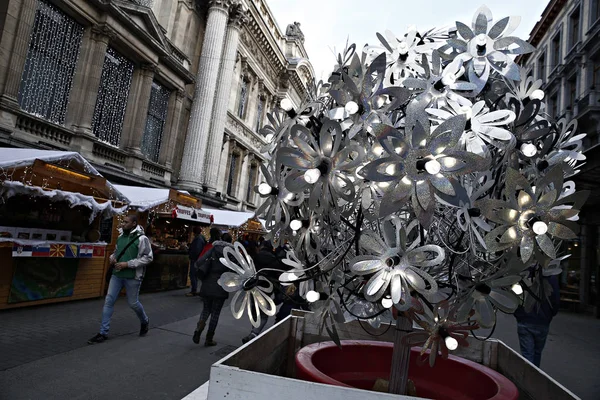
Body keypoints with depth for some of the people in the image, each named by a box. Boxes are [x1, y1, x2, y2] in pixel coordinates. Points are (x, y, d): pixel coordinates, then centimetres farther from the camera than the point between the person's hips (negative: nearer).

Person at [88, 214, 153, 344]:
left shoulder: (142, 238, -13)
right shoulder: (121, 236, 6)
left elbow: (148, 257, -16)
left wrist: (127, 264, -19)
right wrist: (112, 257, -2)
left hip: (132, 276, -6)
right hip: (117, 274, 6)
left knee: (133, 303, 8)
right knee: (109, 301, 3)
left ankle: (144, 321, 36)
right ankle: (103, 333, 13)